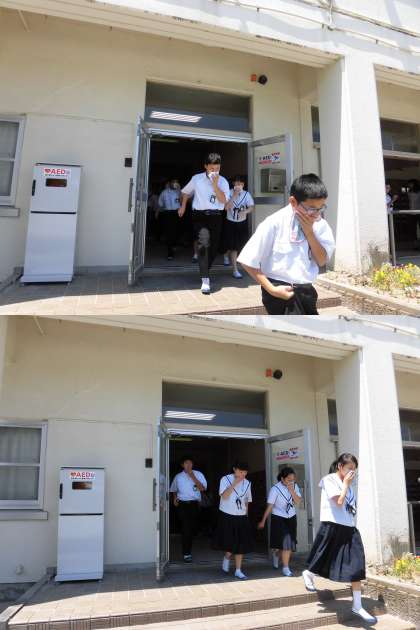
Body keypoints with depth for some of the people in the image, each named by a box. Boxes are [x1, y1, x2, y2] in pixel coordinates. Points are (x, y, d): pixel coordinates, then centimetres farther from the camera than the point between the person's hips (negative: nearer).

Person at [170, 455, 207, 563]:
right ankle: (186, 554, -3)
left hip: (194, 504, 1)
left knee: (193, 528, 8)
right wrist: (175, 498, 5)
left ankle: (188, 549, 30)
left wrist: (193, 477, -16)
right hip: (182, 505, -1)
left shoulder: (198, 474, 1)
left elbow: (203, 488, -12)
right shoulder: (178, 477, 6)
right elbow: (173, 490, 23)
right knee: (186, 528, -9)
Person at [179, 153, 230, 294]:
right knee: (204, 243, -21)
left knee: (214, 246, 6)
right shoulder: (196, 179, 1)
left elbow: (223, 200, -11)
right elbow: (186, 192, 18)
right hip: (200, 215, -2)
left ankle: (205, 270, 33)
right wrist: (183, 206, 14)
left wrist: (215, 185, -17)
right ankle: (205, 279, -24)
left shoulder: (222, 181, 2)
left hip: (216, 216, 2)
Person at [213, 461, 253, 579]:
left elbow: (247, 501, 14)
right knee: (229, 543, -2)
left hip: (241, 517, 4)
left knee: (241, 544, 4)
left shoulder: (247, 483, 6)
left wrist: (246, 516, 11)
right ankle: (227, 558, 31)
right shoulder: (225, 479, -7)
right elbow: (224, 496, -19)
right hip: (227, 516, -4)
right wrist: (234, 483, -24)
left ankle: (238, 570, 16)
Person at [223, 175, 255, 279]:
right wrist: (234, 196, -27)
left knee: (239, 244, 15)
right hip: (231, 223, -3)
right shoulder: (229, 193, -11)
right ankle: (235, 270, 1)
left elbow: (252, 207, -12)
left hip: (242, 223, 3)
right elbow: (226, 207, -21)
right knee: (233, 247, -6)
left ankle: (226, 255, 47)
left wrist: (245, 211, -31)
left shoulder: (246, 194, -5)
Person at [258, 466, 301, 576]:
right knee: (285, 543, -12)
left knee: (290, 543, 10)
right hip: (279, 518, -5)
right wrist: (263, 521, -13)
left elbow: (298, 502, -9)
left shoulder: (294, 486, -4)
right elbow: (269, 506, -15)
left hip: (291, 518, 5)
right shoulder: (275, 489, -18)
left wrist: (292, 491, -22)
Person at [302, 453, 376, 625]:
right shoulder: (329, 480, -10)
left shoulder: (346, 484, 13)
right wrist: (346, 484, -13)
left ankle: (357, 606, 8)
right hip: (332, 528, -7)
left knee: (356, 567, -1)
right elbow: (339, 502, -20)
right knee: (324, 563, 9)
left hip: (348, 529, 7)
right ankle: (308, 574, 41)